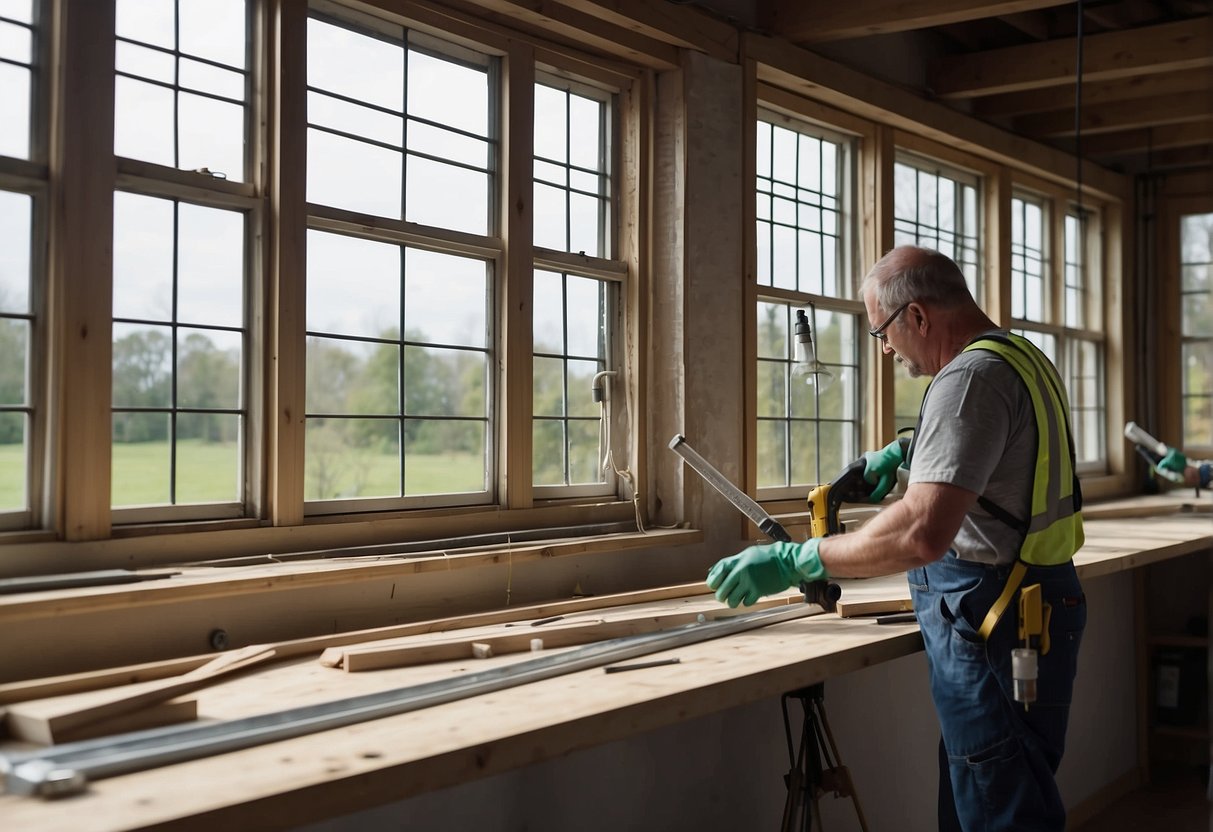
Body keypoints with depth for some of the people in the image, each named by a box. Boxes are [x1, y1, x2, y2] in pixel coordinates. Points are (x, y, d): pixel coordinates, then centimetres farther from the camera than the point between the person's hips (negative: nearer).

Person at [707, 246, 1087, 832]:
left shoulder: (971, 376, -20)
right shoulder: (1022, 359, 13)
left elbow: (922, 534, -31)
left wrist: (795, 561, -23)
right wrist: (907, 451, 27)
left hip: (990, 622, -10)